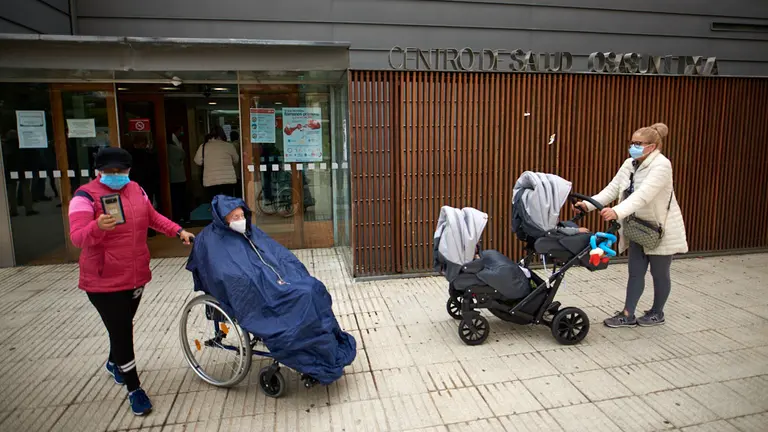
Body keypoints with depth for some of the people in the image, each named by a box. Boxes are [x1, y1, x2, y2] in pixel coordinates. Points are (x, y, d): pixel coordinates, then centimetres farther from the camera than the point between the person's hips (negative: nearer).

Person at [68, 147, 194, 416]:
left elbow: (153, 218, 18)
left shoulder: (136, 189, 4)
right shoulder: (86, 196, -15)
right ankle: (133, 388, 14)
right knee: (121, 331, -3)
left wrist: (178, 231, 9)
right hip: (104, 281, -6)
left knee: (123, 327, 23)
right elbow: (77, 237, -24)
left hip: (136, 275, 6)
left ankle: (113, 363, 52)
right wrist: (98, 227, -44)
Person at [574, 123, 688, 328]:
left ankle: (657, 313, 28)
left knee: (659, 273, 10)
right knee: (635, 272, 8)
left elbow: (643, 195, -36)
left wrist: (617, 212, -49)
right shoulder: (630, 164, 2)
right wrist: (589, 204, -19)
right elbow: (612, 189, -4)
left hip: (661, 229, -7)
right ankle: (628, 315, 14)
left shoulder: (661, 165, -22)